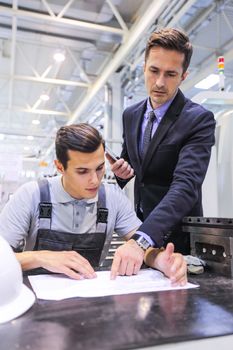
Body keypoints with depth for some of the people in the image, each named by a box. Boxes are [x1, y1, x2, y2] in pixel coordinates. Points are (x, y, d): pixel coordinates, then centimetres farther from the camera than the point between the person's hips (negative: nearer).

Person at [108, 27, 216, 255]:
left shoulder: (199, 120, -19)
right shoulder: (130, 115, 0)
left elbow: (186, 185, -32)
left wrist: (141, 240, -44)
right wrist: (122, 170, -13)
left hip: (176, 234, -5)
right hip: (139, 227, 5)